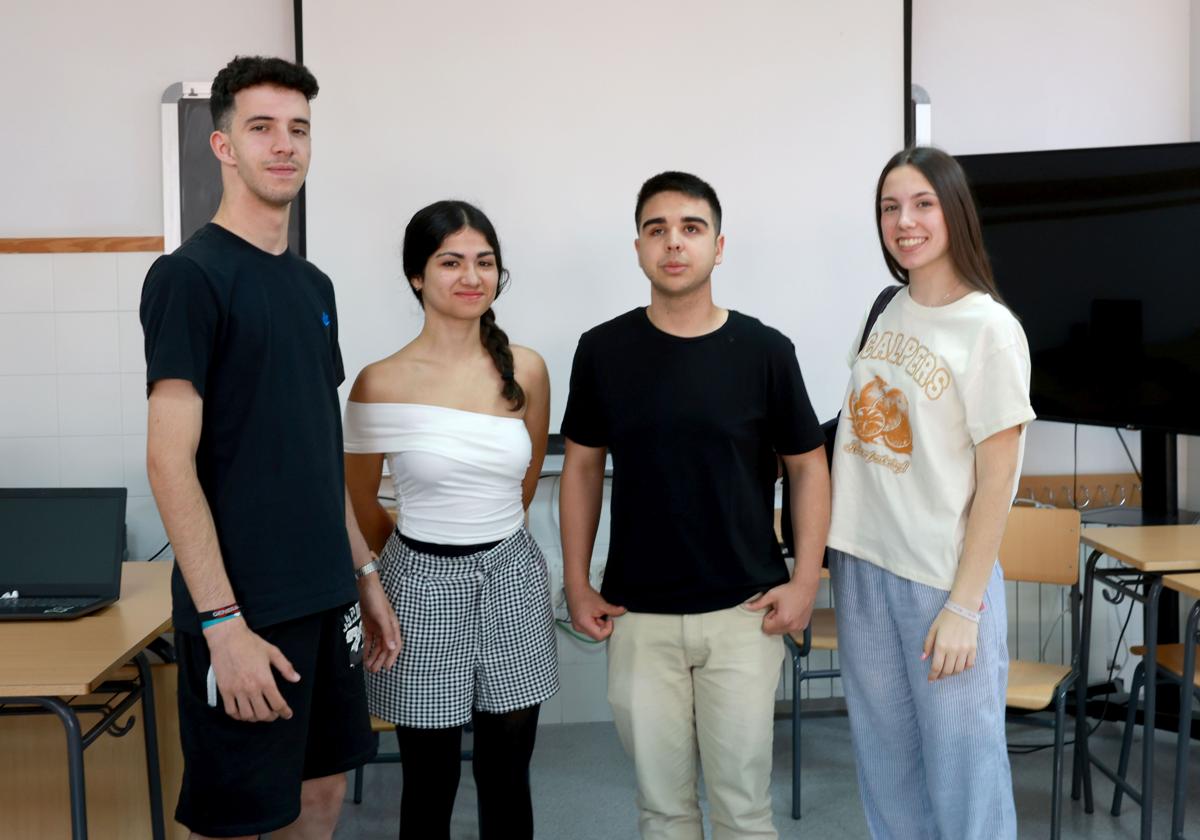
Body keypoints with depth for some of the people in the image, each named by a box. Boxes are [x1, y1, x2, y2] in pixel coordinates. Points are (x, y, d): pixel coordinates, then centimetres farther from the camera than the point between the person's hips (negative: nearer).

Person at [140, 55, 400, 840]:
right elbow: (170, 460, -16)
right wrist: (222, 622, -20)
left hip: (325, 596, 7)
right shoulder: (190, 276, -11)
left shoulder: (313, 284, 11)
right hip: (245, 607, -7)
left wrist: (365, 576, 14)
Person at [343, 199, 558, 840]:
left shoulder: (526, 370, -1)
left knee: (507, 780, 12)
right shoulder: (382, 383, -10)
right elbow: (358, 500, 4)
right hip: (424, 585, -2)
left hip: (511, 579, 3)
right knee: (429, 783, 9)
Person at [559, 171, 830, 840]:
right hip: (637, 617, 1)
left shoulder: (765, 350, -4)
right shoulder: (603, 350, -1)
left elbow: (808, 466, 3)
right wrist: (577, 583, 4)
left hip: (743, 612, -1)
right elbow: (583, 466, 8)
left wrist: (805, 581, -5)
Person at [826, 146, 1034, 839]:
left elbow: (997, 478, -11)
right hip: (862, 564, 6)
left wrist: (963, 606, -14)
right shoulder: (883, 314, 7)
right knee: (886, 766, 16)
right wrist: (834, 554, 10)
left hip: (945, 578, -5)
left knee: (960, 770, 4)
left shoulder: (990, 328, -10)